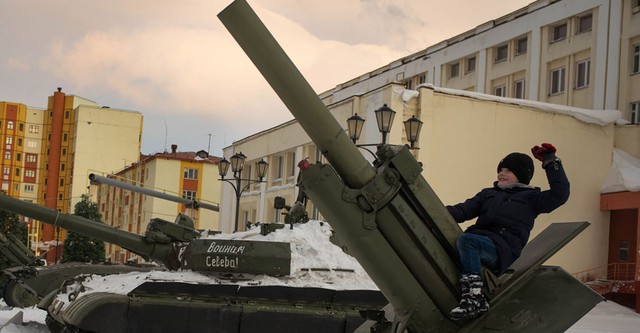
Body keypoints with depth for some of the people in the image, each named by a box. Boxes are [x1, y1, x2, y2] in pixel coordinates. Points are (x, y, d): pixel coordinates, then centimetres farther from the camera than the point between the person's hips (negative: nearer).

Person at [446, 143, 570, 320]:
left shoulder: (530, 197, 17)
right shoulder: (488, 194, 32)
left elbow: (560, 194, 3)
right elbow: (464, 210, 21)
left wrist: (551, 162, 3)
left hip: (502, 249, -6)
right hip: (478, 241, 6)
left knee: (466, 240, -35)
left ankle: (474, 296, -39)